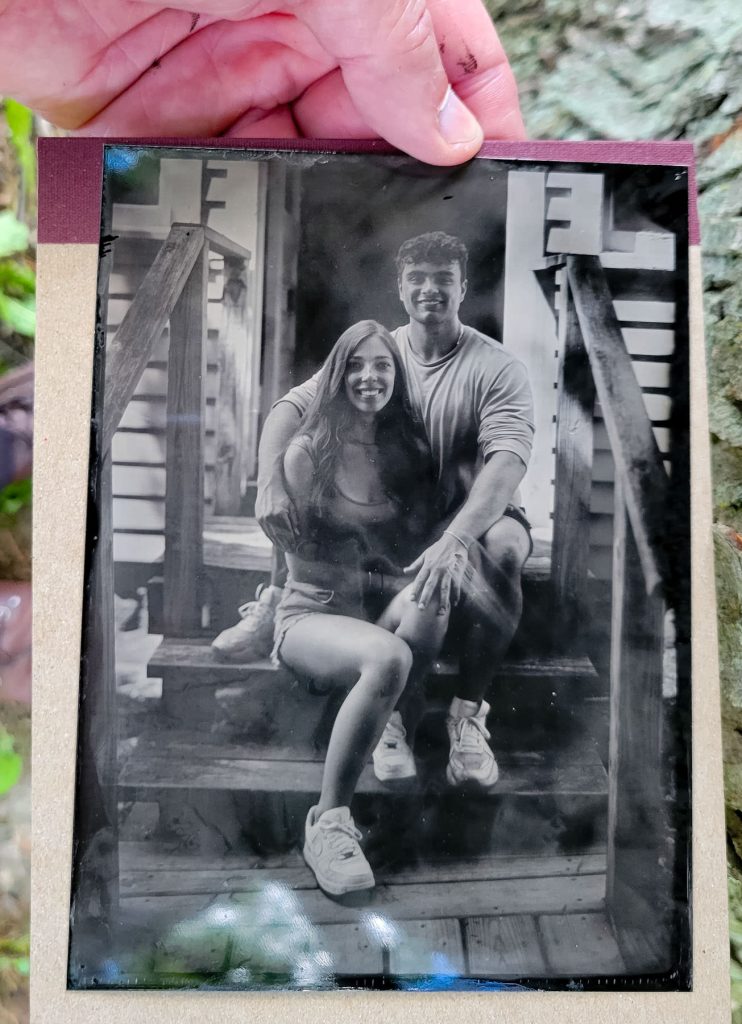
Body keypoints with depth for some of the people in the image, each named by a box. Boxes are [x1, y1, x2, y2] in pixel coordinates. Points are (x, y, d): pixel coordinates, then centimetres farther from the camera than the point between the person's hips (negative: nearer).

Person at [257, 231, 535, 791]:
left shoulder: (498, 367, -7)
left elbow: (508, 459, -23)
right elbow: (292, 405, 0)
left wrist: (455, 540, -41)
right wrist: (270, 482, -22)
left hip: (476, 515, -2)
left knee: (502, 547, -37)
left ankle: (467, 711, -20)